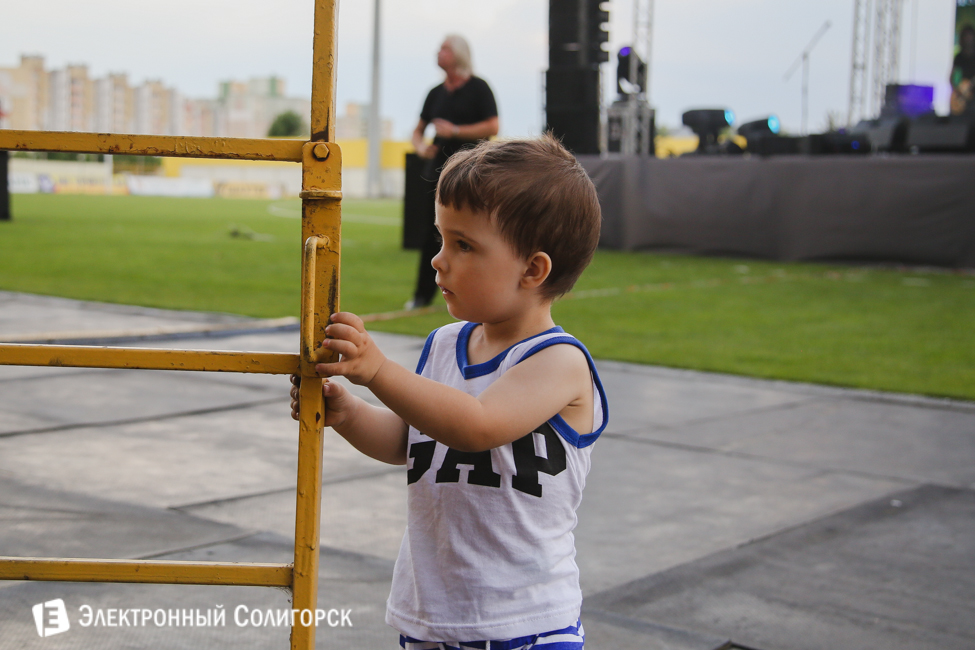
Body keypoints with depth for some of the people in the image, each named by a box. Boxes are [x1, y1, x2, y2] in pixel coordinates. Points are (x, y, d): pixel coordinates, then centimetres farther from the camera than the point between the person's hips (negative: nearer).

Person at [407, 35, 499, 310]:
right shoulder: (436, 93, 16)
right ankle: (423, 294, 7)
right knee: (432, 233, 2)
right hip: (439, 168, 5)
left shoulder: (478, 88, -1)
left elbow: (492, 127, -10)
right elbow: (419, 129, 23)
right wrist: (420, 146, 1)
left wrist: (455, 131, -14)